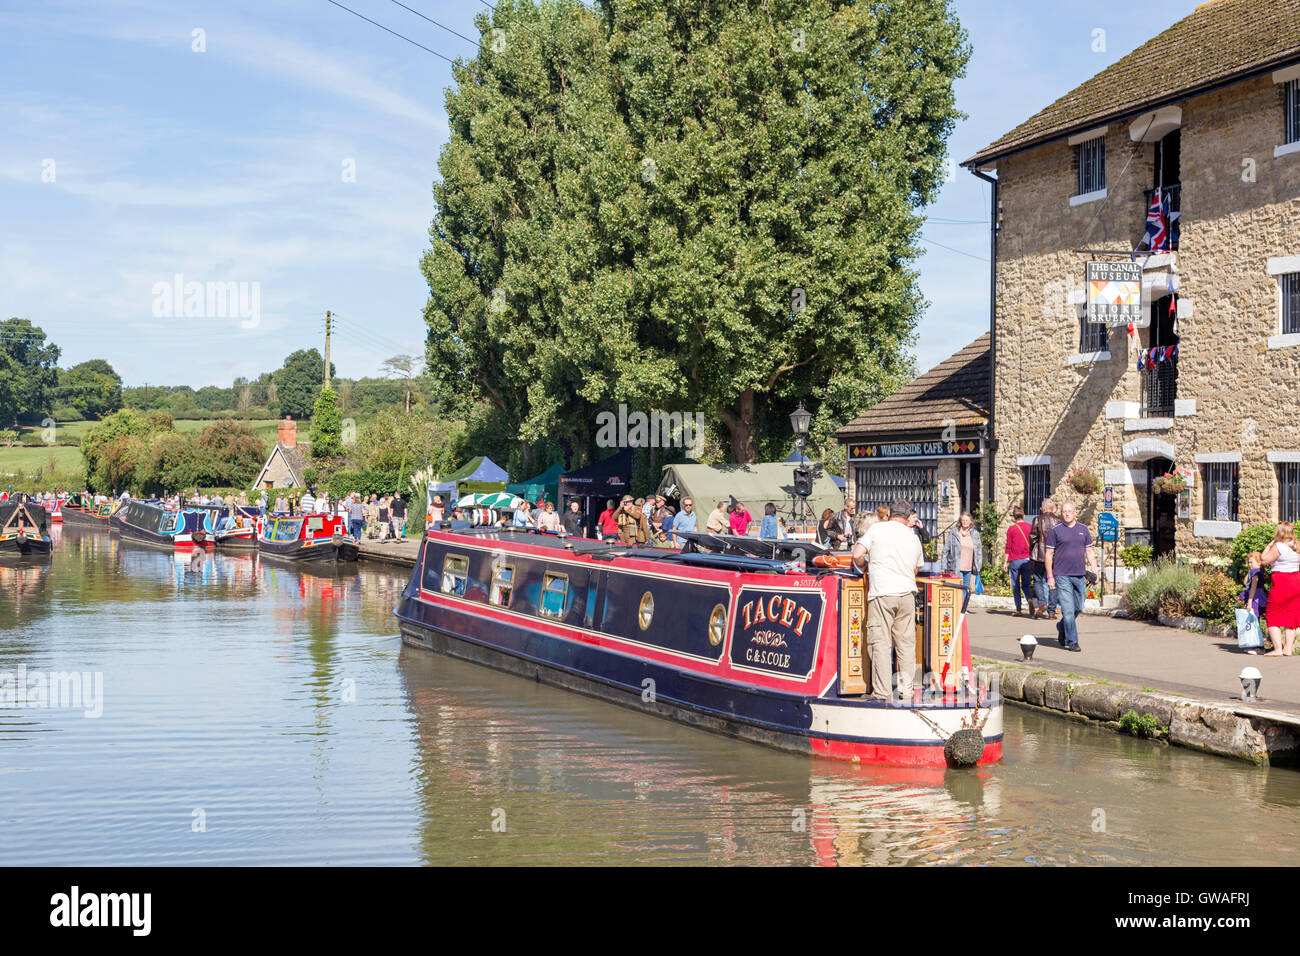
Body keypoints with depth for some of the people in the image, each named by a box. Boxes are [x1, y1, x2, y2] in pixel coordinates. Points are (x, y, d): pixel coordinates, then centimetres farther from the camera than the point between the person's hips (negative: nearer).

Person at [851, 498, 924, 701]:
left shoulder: (877, 528, 1)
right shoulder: (913, 538, 13)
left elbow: (857, 555, -5)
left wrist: (866, 568, 14)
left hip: (882, 593, -4)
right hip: (907, 593, 4)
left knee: (880, 642, -3)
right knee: (906, 642, 9)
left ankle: (883, 692, -5)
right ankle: (906, 690, 12)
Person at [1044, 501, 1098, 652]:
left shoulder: (1083, 529, 12)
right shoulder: (1055, 530, 1)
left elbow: (1089, 552, 16)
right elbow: (1049, 554, 1)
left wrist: (1094, 570, 3)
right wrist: (1050, 576, -5)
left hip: (1080, 576, 4)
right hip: (1062, 577, -4)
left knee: (1078, 608, 9)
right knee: (1068, 609, -8)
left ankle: (1062, 626, 35)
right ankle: (1072, 642, -4)